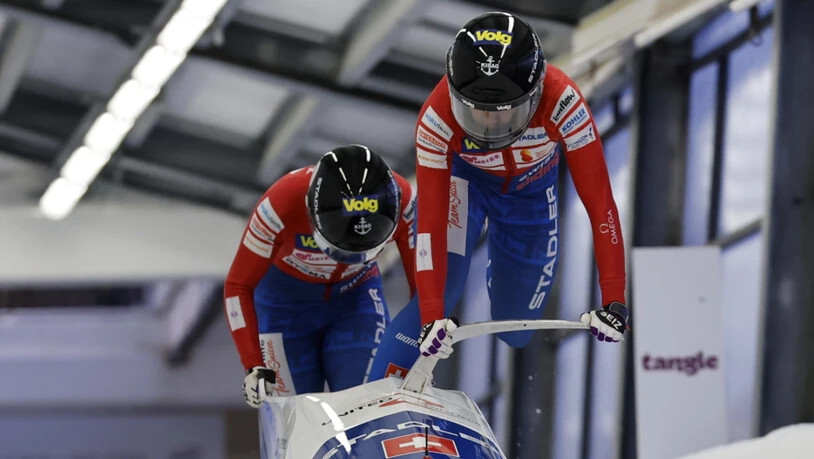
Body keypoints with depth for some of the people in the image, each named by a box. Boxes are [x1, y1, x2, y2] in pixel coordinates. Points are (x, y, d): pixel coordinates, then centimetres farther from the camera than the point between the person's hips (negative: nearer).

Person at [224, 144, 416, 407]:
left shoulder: (402, 200, -30)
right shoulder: (284, 202, -35)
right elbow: (239, 286, -24)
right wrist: (254, 366, -31)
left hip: (356, 297, 2)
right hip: (287, 299, -2)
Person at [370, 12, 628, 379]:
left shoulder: (562, 102, -41)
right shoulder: (438, 118, -38)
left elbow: (599, 204, -36)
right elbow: (430, 223, -37)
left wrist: (613, 300, -40)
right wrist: (431, 317, -45)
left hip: (531, 192, 1)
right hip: (463, 180, -1)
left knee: (514, 332, 7)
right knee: (440, 291, -25)